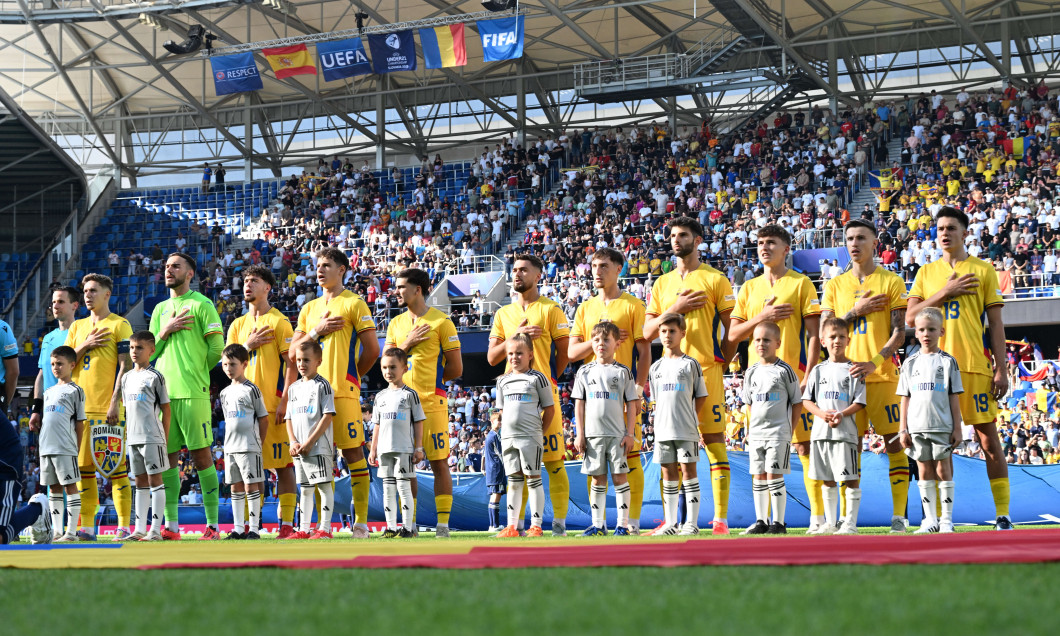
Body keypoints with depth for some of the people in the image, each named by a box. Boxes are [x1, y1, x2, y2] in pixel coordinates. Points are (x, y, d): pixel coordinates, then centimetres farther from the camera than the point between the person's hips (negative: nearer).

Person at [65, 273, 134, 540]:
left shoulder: (119, 325, 1)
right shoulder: (77, 327, 18)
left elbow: (125, 366, -6)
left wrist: (115, 402, -14)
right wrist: (84, 346, -3)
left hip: (108, 407, -6)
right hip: (81, 406, 6)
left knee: (116, 467, -6)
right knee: (83, 468, 4)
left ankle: (124, 526, -5)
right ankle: (86, 526, 7)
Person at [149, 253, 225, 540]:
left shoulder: (201, 304, 0)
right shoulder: (160, 309, 19)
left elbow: (216, 347, -4)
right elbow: (150, 352, 16)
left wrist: (196, 371, 7)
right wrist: (165, 332, 0)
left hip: (193, 393, -6)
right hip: (164, 392, 6)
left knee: (201, 455, -6)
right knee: (167, 457, 4)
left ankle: (212, 525, -4)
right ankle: (170, 525, 7)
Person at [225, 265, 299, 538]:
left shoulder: (279, 321, -1)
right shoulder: (238, 325, 17)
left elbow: (291, 364, -5)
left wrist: (285, 401, -14)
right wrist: (248, 346, -4)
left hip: (273, 404, -5)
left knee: (283, 464, -5)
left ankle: (287, 524, -5)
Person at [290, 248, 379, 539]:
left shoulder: (354, 304, 1)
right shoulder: (309, 309, 19)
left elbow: (372, 350, -2)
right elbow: (292, 352, 13)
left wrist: (352, 375, 6)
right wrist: (317, 331, -1)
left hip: (344, 391, -5)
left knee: (353, 452, -6)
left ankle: (361, 521, -6)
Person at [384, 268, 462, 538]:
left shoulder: (441, 322, -3)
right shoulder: (396, 324, 14)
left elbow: (456, 368, -2)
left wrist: (429, 378, 4)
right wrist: (407, 344, -6)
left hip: (432, 402, -5)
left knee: (439, 463, -3)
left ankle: (443, 524, -1)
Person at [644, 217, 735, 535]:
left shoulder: (715, 280, 2)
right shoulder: (662, 284, 15)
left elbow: (732, 328, 1)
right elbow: (648, 332, 9)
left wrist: (719, 365, -4)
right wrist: (675, 309, -5)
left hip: (707, 370, -4)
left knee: (714, 440, -6)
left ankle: (721, 518, -7)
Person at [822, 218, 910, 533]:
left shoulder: (891, 282, 2)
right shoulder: (835, 286, 13)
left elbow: (899, 332, -4)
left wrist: (874, 362, -17)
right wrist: (855, 312, -7)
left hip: (882, 376, -3)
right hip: (846, 376, 3)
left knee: (894, 442, -5)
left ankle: (899, 514, -4)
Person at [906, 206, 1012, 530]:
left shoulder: (983, 270, 7)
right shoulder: (926, 273, 13)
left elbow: (996, 322, 5)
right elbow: (910, 317, 3)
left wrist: (1001, 369, -3)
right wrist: (945, 292, -7)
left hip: (975, 366, -2)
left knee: (988, 437, -4)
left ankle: (1003, 514, -2)